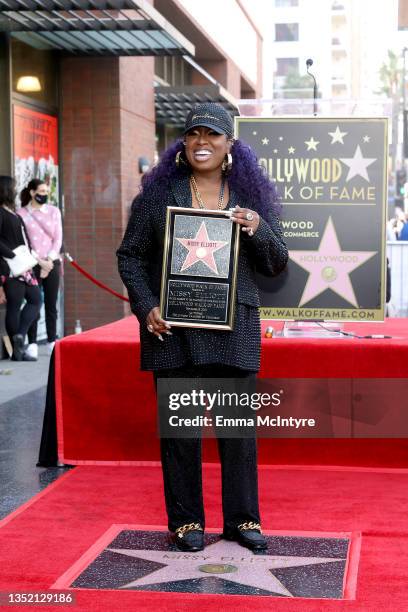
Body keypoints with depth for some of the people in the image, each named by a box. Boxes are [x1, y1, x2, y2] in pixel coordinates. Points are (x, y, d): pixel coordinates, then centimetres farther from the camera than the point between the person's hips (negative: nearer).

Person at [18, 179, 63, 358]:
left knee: (51, 304, 5)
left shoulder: (54, 211, 11)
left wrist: (49, 260, -5)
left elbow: (58, 238, 7)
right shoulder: (22, 214, 1)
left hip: (52, 264, 3)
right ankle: (32, 344, -4)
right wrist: (39, 261, -10)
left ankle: (52, 342, 12)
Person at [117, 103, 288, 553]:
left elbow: (277, 264, 8)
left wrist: (258, 230, -11)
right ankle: (185, 520, 16)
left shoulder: (251, 194, 7)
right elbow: (130, 255, 5)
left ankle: (242, 519, 19)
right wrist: (145, 307, -7)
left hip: (235, 329, 1)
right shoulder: (159, 191, 3)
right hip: (172, 327, -1)